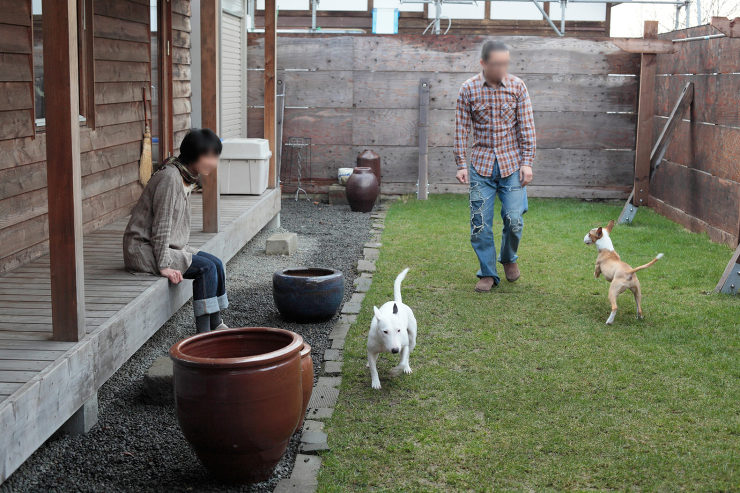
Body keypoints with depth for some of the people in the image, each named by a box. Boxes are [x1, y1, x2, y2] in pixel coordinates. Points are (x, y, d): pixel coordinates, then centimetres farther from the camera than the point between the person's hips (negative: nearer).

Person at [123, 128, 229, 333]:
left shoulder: (187, 177, 9)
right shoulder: (170, 177, -21)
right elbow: (161, 225, -22)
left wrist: (182, 250, 8)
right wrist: (164, 265, -22)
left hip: (169, 246, 9)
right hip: (143, 249, -9)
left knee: (215, 263, -1)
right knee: (206, 268, -18)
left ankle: (215, 324, 4)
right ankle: (203, 330, -14)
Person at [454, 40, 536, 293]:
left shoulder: (517, 87, -2)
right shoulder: (468, 89, -3)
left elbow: (526, 127, 1)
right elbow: (461, 129, 1)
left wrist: (527, 162, -3)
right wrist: (461, 165, -3)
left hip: (512, 163, 0)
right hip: (481, 165, 0)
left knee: (514, 219, -4)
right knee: (480, 223, -1)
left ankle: (509, 258, 26)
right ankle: (487, 273, 15)